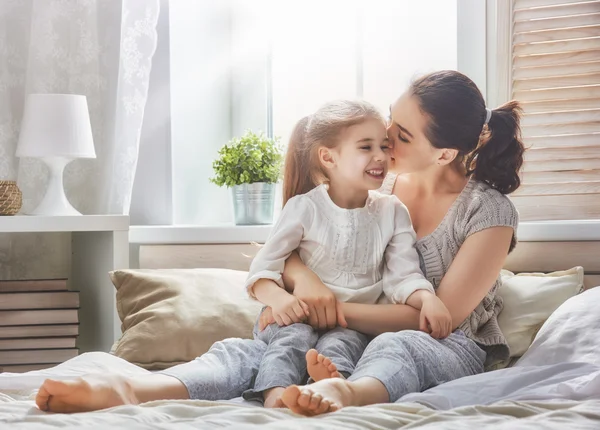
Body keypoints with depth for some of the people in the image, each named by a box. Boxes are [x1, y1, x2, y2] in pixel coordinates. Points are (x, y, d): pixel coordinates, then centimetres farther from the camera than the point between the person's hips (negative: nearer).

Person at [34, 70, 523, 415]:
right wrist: (302, 277, -18)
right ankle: (131, 390, -52)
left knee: (399, 346, -41)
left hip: (452, 350, -3)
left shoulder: (490, 212, -8)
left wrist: (336, 309, -23)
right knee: (245, 350, -25)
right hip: (352, 335, 3)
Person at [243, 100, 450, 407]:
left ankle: (334, 382, -63)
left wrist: (427, 299, -21)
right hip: (301, 315, 0)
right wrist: (278, 298, -27)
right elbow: (261, 271, -4)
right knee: (294, 336, -32)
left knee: (339, 344, -32)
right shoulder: (305, 208, -2)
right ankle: (275, 394, -56)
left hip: (355, 325, 1)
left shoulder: (391, 212, 7)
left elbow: (402, 275, 1)